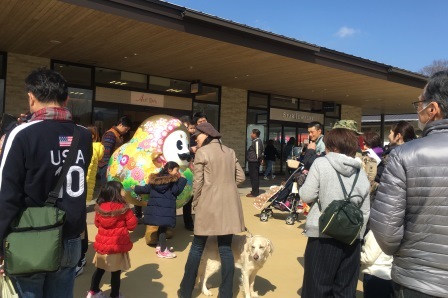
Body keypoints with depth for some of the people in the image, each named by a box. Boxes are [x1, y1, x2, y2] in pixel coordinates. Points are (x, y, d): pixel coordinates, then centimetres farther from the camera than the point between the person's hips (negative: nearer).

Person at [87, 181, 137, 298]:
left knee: (100, 269, 22)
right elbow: (132, 225, -9)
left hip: (102, 244, 5)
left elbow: (97, 223, 12)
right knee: (116, 272, 8)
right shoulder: (123, 208, -17)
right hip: (118, 245, -5)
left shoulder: (100, 207, -3)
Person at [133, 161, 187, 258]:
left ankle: (159, 246, 28)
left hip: (154, 208, 7)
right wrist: (182, 180, -2)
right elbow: (176, 191, -9)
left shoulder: (155, 178, 12)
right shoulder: (172, 180, -6)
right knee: (163, 228, -1)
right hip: (166, 209, -7)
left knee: (161, 227, 18)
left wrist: (136, 188, 33)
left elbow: (146, 189, 15)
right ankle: (163, 251, 5)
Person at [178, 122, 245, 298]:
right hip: (229, 205, 5)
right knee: (226, 249, 9)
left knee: (197, 248, 8)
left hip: (209, 204, -4)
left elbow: (198, 182, -8)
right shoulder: (230, 152, 10)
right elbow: (240, 177, 11)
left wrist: (195, 203, 5)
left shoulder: (202, 152, -6)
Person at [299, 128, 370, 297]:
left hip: (323, 236, -5)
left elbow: (307, 196, -9)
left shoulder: (321, 163, -7)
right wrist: (358, 235, 19)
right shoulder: (361, 174, 8)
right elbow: (365, 212, 10)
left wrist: (302, 186, 11)